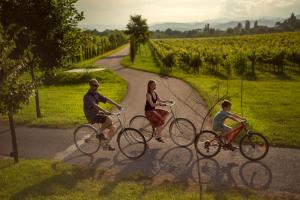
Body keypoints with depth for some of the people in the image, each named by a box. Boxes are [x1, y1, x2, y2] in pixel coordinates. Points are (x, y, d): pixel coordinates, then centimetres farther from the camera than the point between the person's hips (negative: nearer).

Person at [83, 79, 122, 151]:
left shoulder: (96, 94, 10)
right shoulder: (87, 96, -17)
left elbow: (106, 99, 6)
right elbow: (94, 105, -32)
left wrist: (116, 105, -5)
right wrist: (104, 111, -45)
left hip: (97, 114, 8)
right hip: (92, 116, -8)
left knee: (113, 128, -1)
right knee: (109, 119, -31)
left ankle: (106, 144, 13)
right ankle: (100, 133, -10)